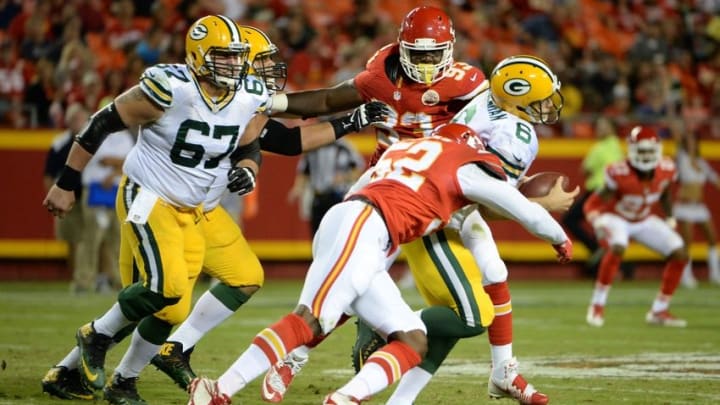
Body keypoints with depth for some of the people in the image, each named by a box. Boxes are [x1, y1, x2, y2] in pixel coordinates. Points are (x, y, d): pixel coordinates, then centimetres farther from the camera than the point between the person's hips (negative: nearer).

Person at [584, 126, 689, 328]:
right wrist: (598, 221, -40)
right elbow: (596, 203, -23)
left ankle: (659, 311, 7)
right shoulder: (620, 173, -31)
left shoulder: (666, 170, -17)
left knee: (680, 254, -6)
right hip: (616, 218, -6)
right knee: (617, 248, -37)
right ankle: (597, 306, -22)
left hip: (644, 220, 6)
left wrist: (670, 219, 3)